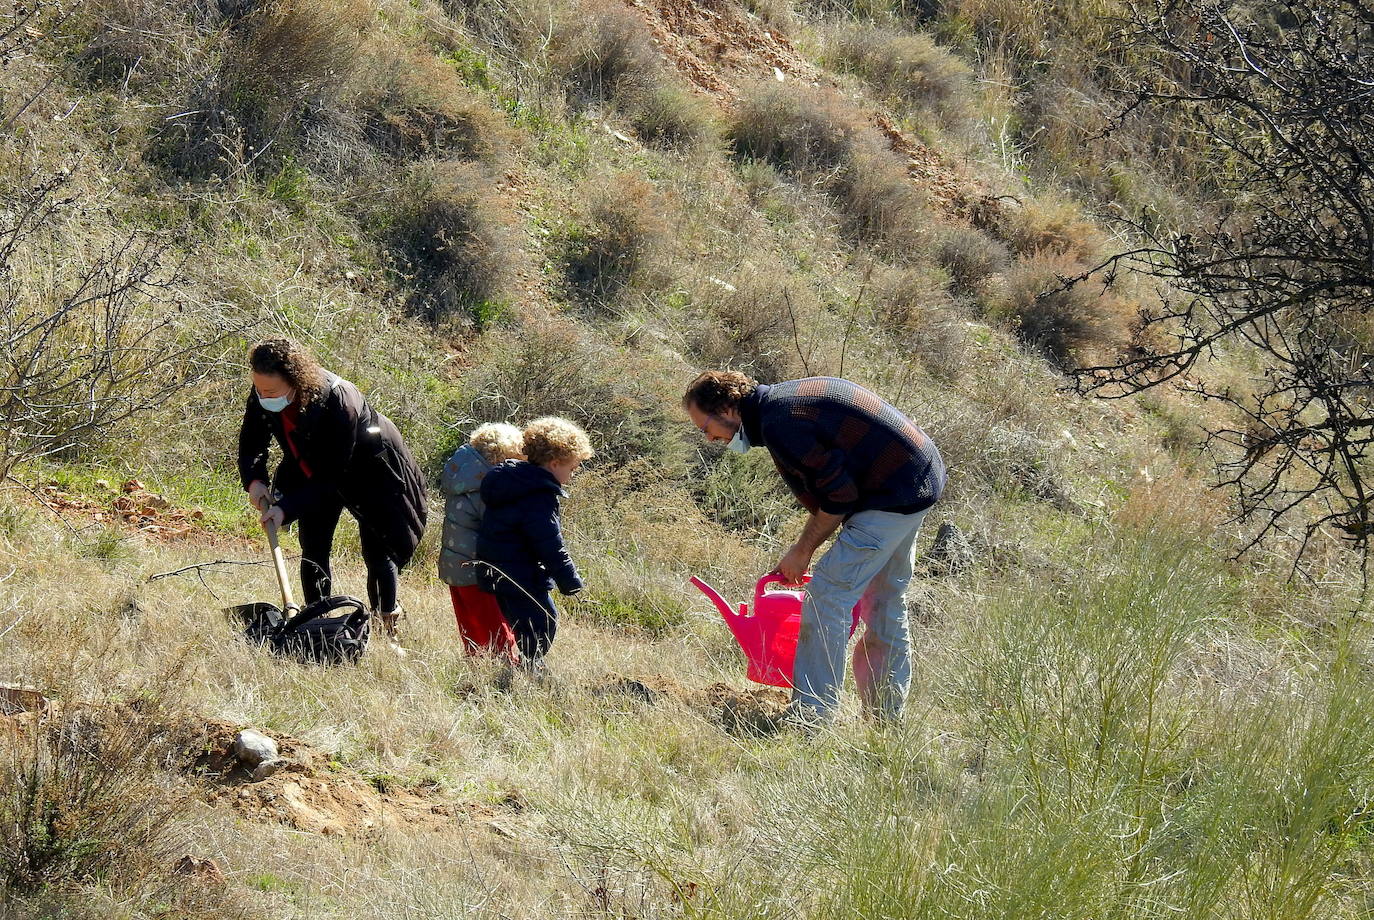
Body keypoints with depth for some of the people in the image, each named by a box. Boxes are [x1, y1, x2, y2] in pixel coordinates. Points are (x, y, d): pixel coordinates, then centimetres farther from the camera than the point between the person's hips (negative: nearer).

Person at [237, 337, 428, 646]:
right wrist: (254, 480, -23)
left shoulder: (339, 402, -40)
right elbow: (251, 443, -4)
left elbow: (331, 475, -34)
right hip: (312, 475, 6)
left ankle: (387, 630, 8)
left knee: (379, 555, -3)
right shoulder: (262, 398, -22)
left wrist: (287, 509, -39)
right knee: (313, 549, 2)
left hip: (371, 474, -5)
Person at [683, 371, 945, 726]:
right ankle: (886, 714, 29)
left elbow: (839, 496, -19)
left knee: (828, 594, -8)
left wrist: (803, 550, -7)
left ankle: (812, 716, -6)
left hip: (893, 493, -11)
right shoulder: (785, 399, 12)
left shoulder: (780, 424, -20)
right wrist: (805, 548, 19)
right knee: (885, 599, 20)